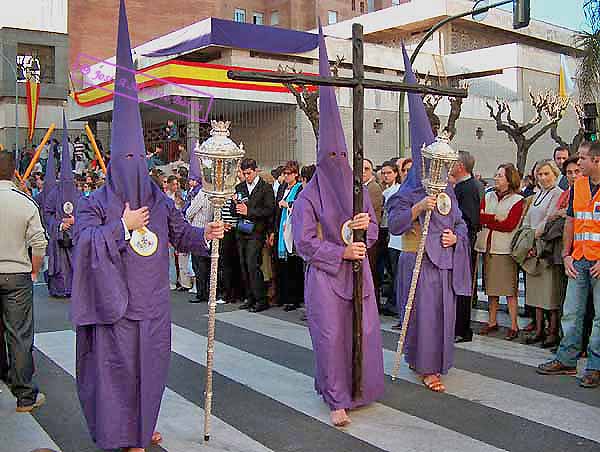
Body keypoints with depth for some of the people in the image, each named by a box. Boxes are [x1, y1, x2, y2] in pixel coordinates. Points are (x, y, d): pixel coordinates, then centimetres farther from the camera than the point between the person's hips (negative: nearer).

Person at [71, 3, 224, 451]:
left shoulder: (160, 201, 6)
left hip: (153, 302, 4)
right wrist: (123, 227, -17)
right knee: (118, 364, 4)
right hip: (116, 301, -4)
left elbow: (181, 233, 11)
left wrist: (205, 234, -8)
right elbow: (86, 242, -16)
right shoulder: (95, 204, -5)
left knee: (151, 362, 13)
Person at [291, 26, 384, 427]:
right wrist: (342, 251, -14)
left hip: (357, 272, 4)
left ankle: (358, 387, 26)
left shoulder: (358, 190, 9)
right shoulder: (309, 197, -5)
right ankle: (337, 399, 6)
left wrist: (364, 227, -9)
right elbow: (305, 242, -8)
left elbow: (374, 229, 14)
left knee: (364, 331, 6)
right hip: (325, 275, -4)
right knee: (330, 335, -4)